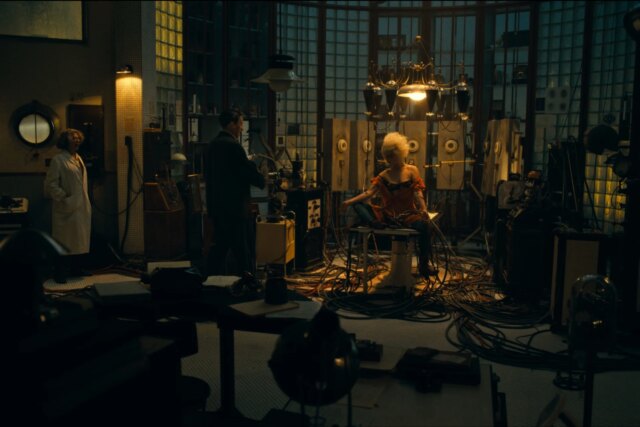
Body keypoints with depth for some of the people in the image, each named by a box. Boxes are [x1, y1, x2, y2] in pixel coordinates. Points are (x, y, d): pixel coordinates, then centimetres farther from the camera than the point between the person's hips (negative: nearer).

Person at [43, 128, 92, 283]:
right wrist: (64, 199, -15)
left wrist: (85, 200, 14)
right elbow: (51, 184, -13)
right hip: (67, 207, -8)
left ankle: (76, 268, 25)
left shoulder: (78, 158, 14)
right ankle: (60, 273, 6)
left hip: (82, 207, 8)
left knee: (81, 239, 13)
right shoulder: (58, 160, -11)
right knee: (65, 241, -2)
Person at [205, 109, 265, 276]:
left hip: (216, 205, 9)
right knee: (243, 251, -2)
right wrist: (262, 180, 5)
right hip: (235, 206, -9)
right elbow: (250, 172, -16)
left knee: (219, 247, 14)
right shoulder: (233, 145, -16)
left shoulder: (213, 144, 10)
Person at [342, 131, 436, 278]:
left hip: (408, 214, -2)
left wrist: (424, 210, -23)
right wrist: (350, 201, -15)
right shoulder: (383, 176, 10)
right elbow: (369, 192, -1)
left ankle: (423, 264, -21)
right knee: (357, 205, -15)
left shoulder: (412, 171, 6)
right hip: (388, 214, 3)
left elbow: (418, 194, -5)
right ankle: (374, 224, -46)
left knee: (423, 224, -36)